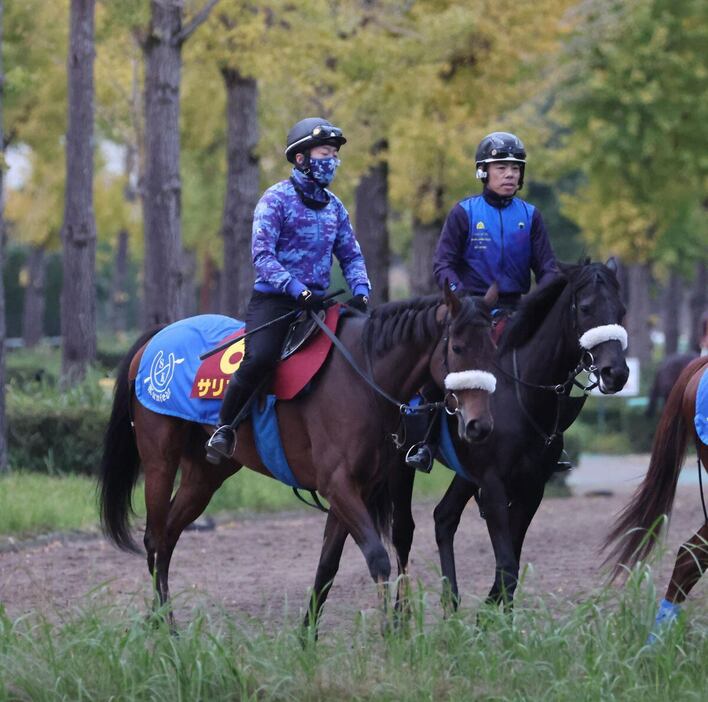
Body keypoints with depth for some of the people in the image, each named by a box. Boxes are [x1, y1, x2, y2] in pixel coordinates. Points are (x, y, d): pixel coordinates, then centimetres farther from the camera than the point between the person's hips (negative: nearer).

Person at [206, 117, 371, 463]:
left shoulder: (334, 206, 15)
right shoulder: (277, 199, -5)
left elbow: (351, 255, 18)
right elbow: (262, 254, -13)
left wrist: (361, 290, -3)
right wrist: (297, 289, -26)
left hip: (317, 301, 7)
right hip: (274, 298, -7)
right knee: (260, 357, -31)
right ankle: (224, 427, -15)